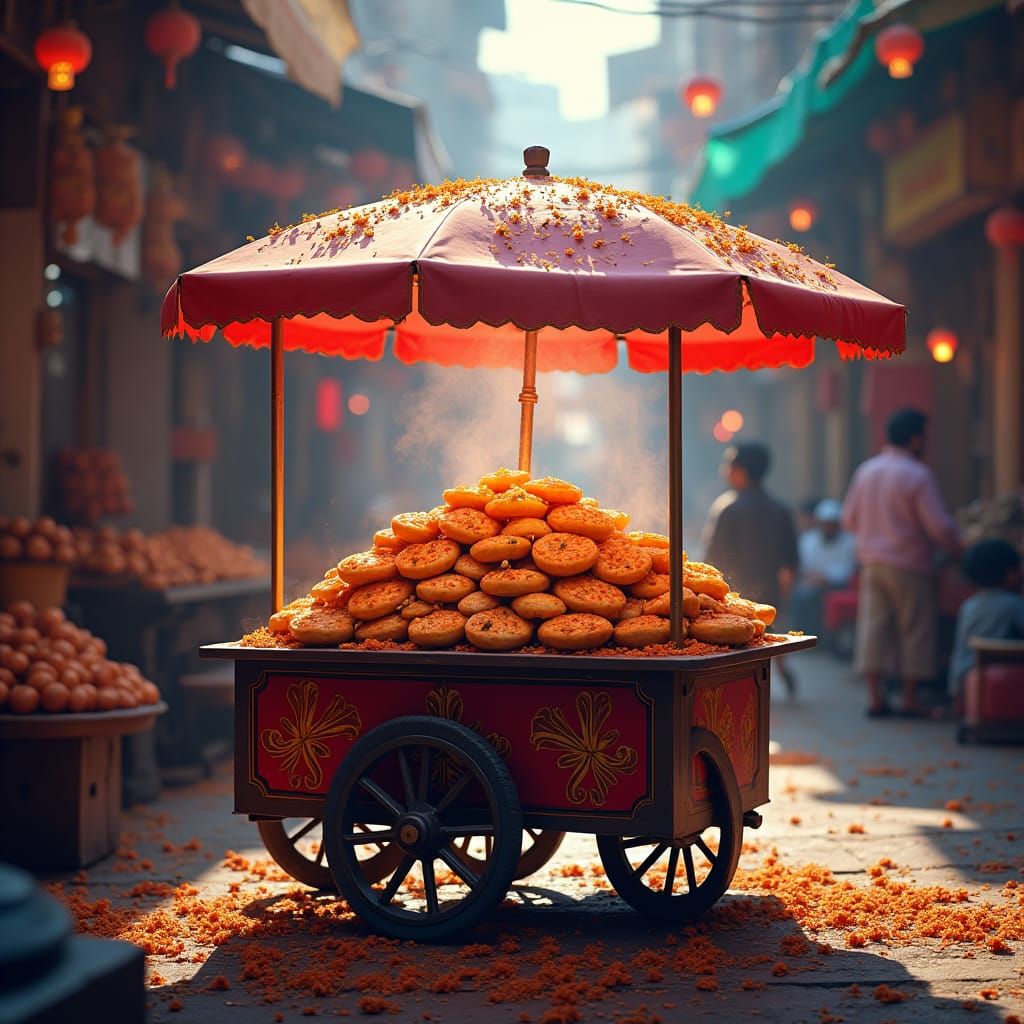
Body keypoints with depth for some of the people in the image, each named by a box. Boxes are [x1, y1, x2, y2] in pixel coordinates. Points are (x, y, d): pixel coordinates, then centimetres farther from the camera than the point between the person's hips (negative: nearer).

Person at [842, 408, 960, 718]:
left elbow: (849, 519, 13)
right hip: (909, 564, -6)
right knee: (915, 631, 4)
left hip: (872, 561, 6)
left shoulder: (865, 471, 6)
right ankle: (910, 699, 6)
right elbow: (939, 526, -16)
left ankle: (876, 697, 6)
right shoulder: (917, 475, -13)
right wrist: (955, 550, 0)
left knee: (873, 626, 7)